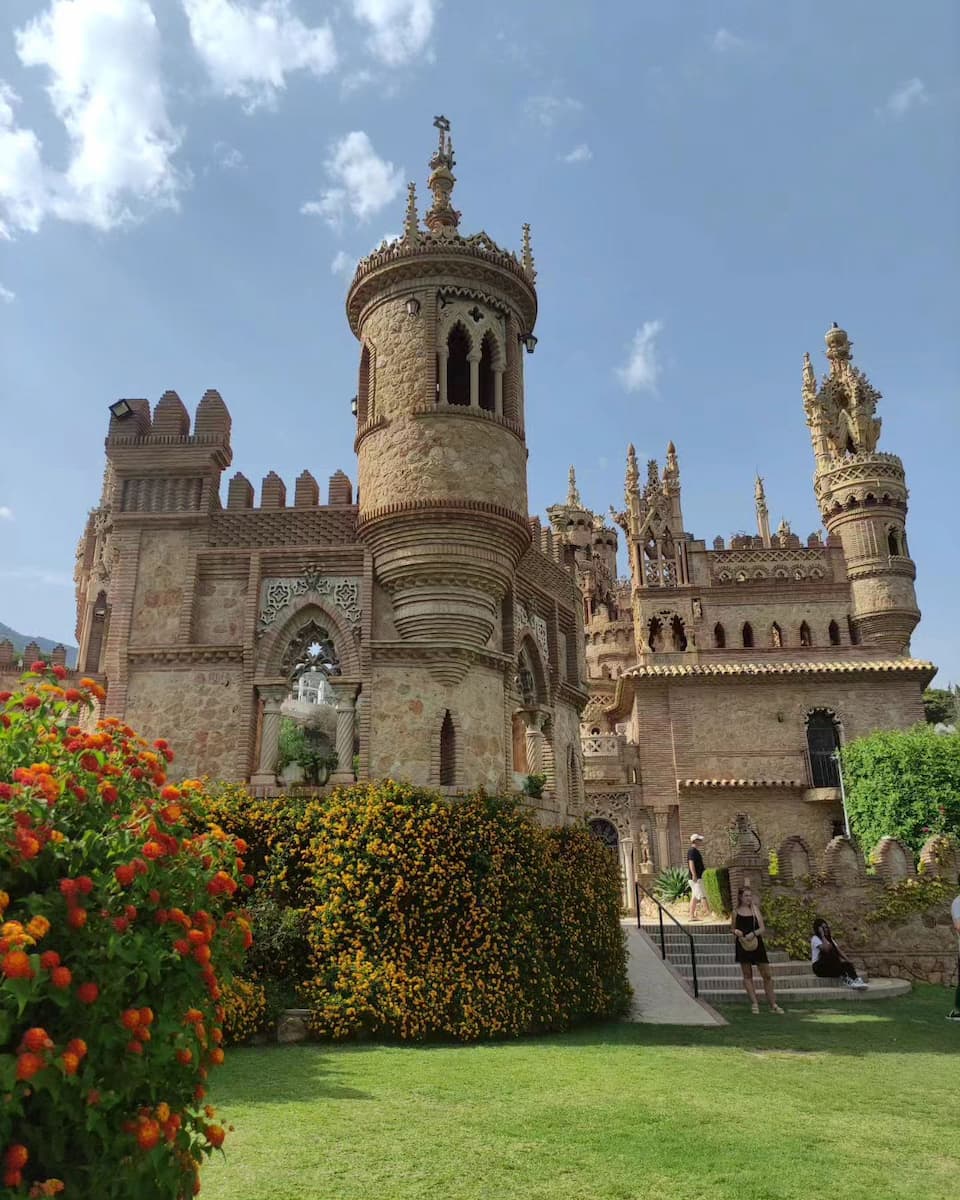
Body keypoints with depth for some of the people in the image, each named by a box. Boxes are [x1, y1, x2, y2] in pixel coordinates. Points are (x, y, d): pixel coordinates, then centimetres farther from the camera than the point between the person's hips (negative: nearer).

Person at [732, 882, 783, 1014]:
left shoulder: (755, 909, 2)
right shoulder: (736, 911, 4)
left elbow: (763, 928, -4)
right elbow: (732, 928, 15)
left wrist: (753, 933, -21)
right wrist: (736, 932, -8)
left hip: (757, 944, 0)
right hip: (742, 945, 0)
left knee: (767, 975, 3)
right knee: (747, 975, 2)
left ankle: (773, 1004, 12)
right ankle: (754, 1003, 9)